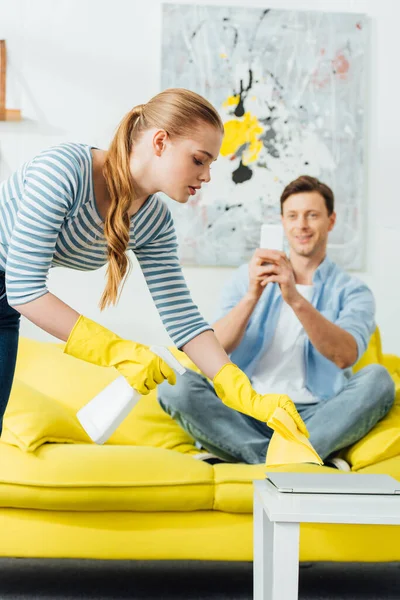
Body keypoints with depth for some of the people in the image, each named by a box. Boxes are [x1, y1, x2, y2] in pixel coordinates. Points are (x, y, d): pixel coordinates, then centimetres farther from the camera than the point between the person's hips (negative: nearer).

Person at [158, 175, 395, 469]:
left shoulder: (352, 291, 8)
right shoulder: (248, 277, 13)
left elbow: (345, 356, -13)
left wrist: (295, 299, -26)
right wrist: (252, 296, -18)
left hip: (314, 418, 0)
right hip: (247, 414, 1)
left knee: (378, 379, -27)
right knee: (175, 384, -25)